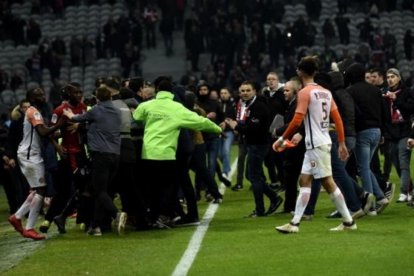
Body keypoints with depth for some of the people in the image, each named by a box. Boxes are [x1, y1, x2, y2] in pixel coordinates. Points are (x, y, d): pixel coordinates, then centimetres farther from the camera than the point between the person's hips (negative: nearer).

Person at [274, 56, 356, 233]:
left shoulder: (305, 92, -12)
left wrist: (282, 139, -9)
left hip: (316, 144, -8)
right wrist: (342, 143, 14)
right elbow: (337, 118, 10)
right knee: (304, 180, 10)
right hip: (319, 143, 8)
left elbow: (297, 120, -18)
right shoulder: (325, 92, 12)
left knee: (328, 182, -5)